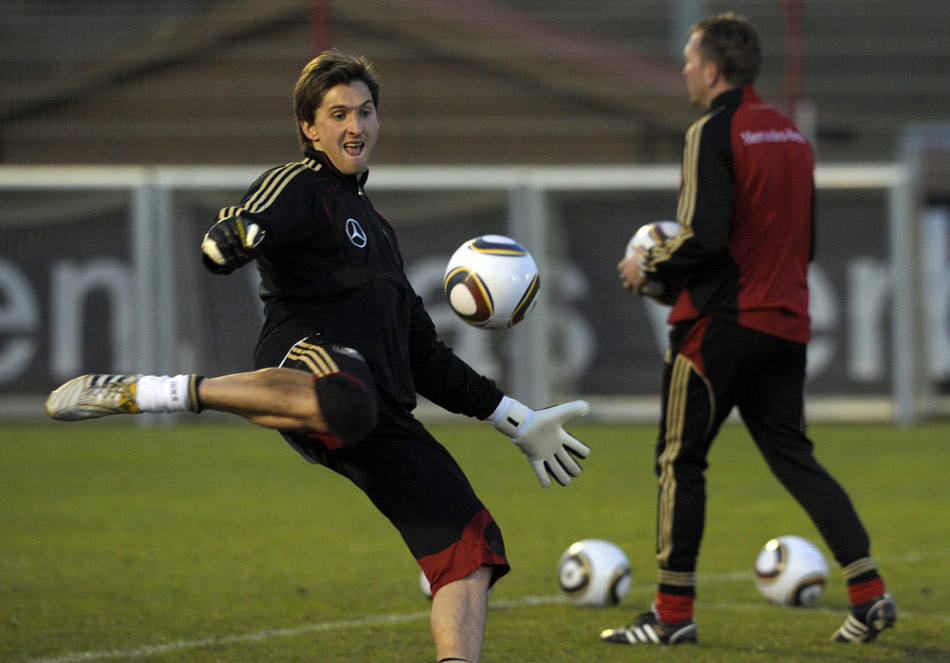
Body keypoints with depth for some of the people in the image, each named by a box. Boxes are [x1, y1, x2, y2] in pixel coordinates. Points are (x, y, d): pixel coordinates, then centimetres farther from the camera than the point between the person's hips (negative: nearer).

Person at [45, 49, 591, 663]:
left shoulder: (374, 227, 35)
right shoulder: (300, 186, 11)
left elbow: (424, 356, 39)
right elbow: (220, 247, -10)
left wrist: (516, 421, 37)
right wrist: (234, 238, -36)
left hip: (385, 414, 8)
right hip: (310, 355, -8)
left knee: (471, 545, -6)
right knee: (347, 405, -45)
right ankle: (140, 393, -34)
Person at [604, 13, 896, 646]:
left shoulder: (713, 133, -12)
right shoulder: (790, 133, 14)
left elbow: (705, 236, -21)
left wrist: (651, 267, -4)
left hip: (722, 323, -7)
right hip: (786, 322, 7)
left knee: (680, 460, 3)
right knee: (793, 457, 9)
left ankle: (674, 611, 3)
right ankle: (869, 593, -1)